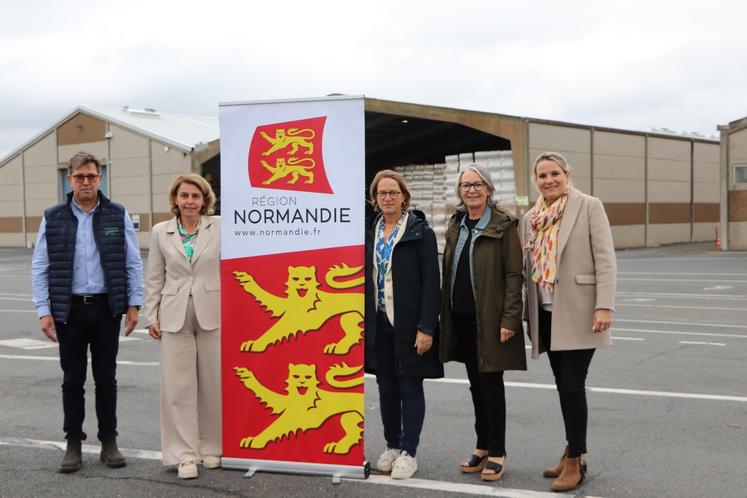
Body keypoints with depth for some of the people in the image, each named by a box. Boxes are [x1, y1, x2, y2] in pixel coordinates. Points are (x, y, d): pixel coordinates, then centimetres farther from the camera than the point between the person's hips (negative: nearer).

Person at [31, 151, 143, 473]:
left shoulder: (118, 216, 3)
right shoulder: (53, 218, 3)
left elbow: (133, 263, 4)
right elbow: (40, 268, 3)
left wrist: (133, 304, -2)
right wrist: (44, 311, -4)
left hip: (107, 308, 0)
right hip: (69, 310, 0)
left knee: (106, 377, 8)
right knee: (73, 379, 7)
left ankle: (109, 442, 18)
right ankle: (73, 444, 17)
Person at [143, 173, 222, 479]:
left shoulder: (219, 227, 2)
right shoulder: (160, 232, 6)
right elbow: (154, 278, 10)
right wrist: (152, 316, 5)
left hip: (213, 314, -1)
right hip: (175, 316, 1)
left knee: (213, 384, 6)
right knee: (178, 385, 0)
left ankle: (211, 447, 21)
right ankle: (185, 454, 8)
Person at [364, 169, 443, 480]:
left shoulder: (420, 232, -5)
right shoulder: (369, 233, 9)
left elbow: (431, 282, -9)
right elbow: (365, 280, 12)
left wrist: (426, 328, -16)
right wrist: (361, 324, 7)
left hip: (409, 324, -4)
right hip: (379, 324, 5)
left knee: (410, 387, 2)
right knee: (386, 387, 11)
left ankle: (409, 452, 10)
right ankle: (392, 446, 24)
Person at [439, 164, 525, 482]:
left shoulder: (503, 226, -7)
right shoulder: (456, 226, 12)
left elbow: (514, 274, -11)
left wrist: (509, 319, -18)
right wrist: (445, 316, 11)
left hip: (489, 319, -6)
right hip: (461, 318, 6)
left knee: (491, 384, -1)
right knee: (476, 384, 13)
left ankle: (497, 454, 10)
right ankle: (482, 447, 24)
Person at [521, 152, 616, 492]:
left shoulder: (589, 207, -5)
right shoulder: (531, 218, 12)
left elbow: (605, 259, -10)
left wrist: (604, 306, -17)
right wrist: (529, 314, 15)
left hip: (577, 312, -6)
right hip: (547, 314, 6)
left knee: (572, 386, -6)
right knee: (563, 386, 12)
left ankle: (575, 461, 3)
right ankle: (573, 453, 22)